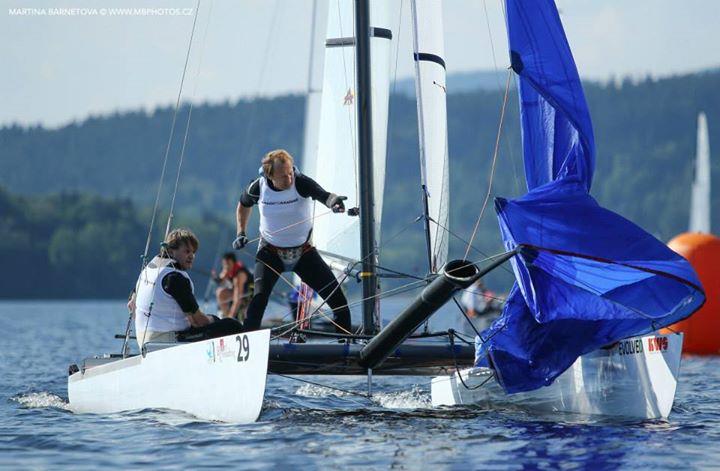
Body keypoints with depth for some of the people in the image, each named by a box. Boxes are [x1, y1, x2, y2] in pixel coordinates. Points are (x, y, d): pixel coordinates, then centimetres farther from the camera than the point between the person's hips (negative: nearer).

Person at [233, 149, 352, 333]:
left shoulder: (301, 183, -21)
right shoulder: (258, 188, -13)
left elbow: (322, 195, -42)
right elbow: (244, 204, 11)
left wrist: (333, 201, -64)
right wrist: (241, 233, 3)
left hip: (304, 252, 0)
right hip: (270, 253, 0)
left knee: (338, 300, -5)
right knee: (258, 298, -22)